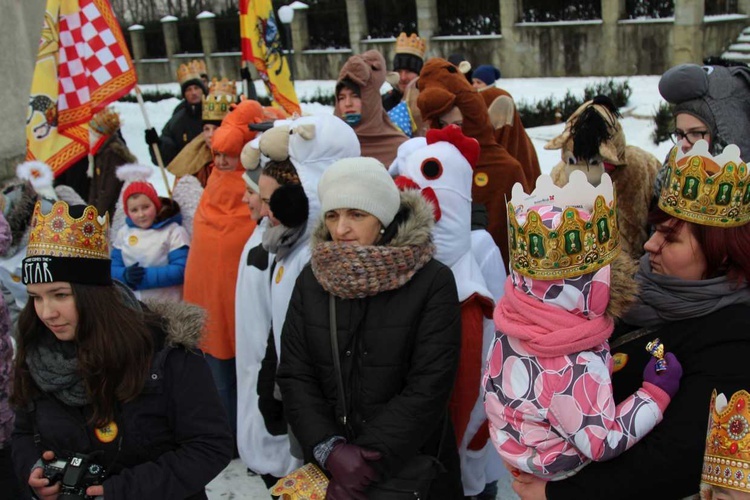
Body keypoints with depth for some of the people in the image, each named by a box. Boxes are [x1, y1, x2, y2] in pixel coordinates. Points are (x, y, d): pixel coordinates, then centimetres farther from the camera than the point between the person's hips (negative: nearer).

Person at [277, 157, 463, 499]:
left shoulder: (433, 282, -12)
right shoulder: (311, 281, 0)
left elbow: (429, 387, -16)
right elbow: (294, 375, -3)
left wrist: (371, 459, -22)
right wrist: (329, 449, -18)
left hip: (415, 468, -3)